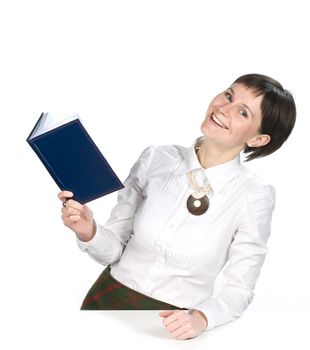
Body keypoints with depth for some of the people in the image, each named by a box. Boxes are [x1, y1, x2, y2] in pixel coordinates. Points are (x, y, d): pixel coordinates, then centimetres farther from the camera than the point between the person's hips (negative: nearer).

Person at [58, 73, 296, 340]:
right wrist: (89, 232, -20)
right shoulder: (156, 158, -5)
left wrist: (200, 318, -23)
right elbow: (113, 250, 0)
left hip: (175, 326, -1)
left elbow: (239, 290, -5)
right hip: (110, 301, 2)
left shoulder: (254, 196, -12)